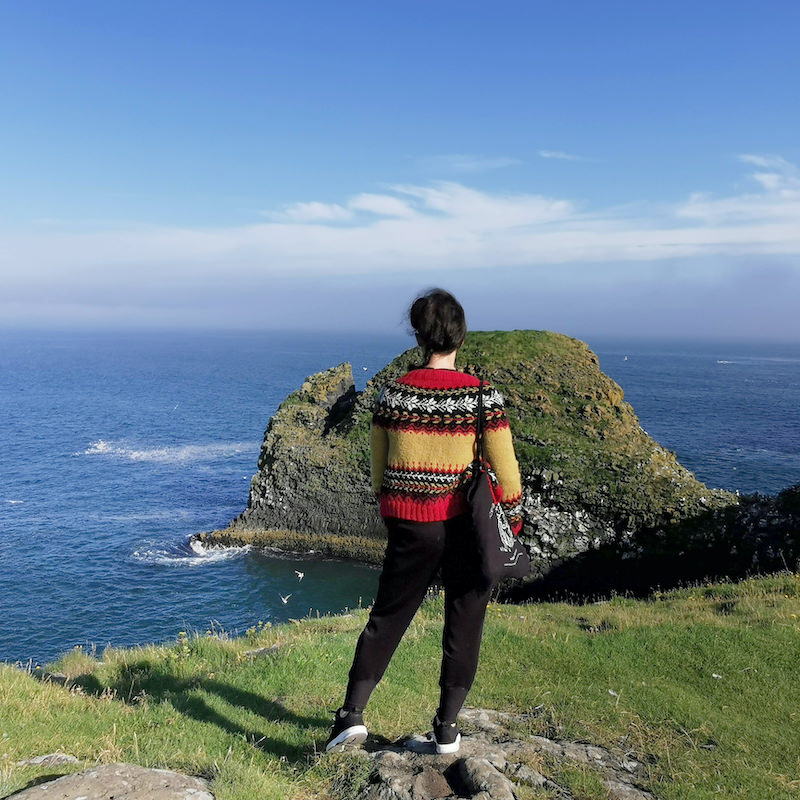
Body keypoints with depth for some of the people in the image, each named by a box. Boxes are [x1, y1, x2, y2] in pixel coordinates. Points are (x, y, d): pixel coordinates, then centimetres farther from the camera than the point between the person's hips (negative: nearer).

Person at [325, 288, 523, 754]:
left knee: (388, 617, 14)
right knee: (463, 625, 12)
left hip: (410, 527, 2)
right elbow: (505, 468, -6)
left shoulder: (393, 393, -2)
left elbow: (379, 468, 6)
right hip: (467, 524, -1)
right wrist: (513, 517, 9)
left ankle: (353, 713, 9)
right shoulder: (483, 396, -9)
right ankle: (447, 728, 19)